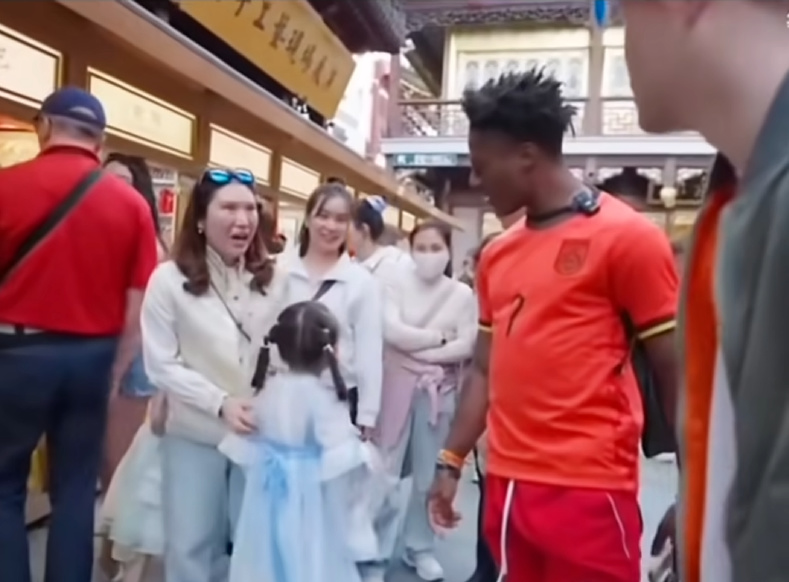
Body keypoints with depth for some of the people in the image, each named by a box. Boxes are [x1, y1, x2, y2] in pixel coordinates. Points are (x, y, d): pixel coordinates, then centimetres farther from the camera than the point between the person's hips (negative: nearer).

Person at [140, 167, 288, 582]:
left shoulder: (274, 280, -1)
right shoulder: (169, 279, -8)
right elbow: (161, 365, -10)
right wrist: (221, 402, -18)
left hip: (260, 434, 2)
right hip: (195, 436, -2)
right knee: (190, 546, 11)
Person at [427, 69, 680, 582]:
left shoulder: (627, 236, -8)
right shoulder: (497, 256, 10)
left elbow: (674, 372, -6)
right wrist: (451, 462, 15)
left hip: (588, 490, -6)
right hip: (506, 486, 6)